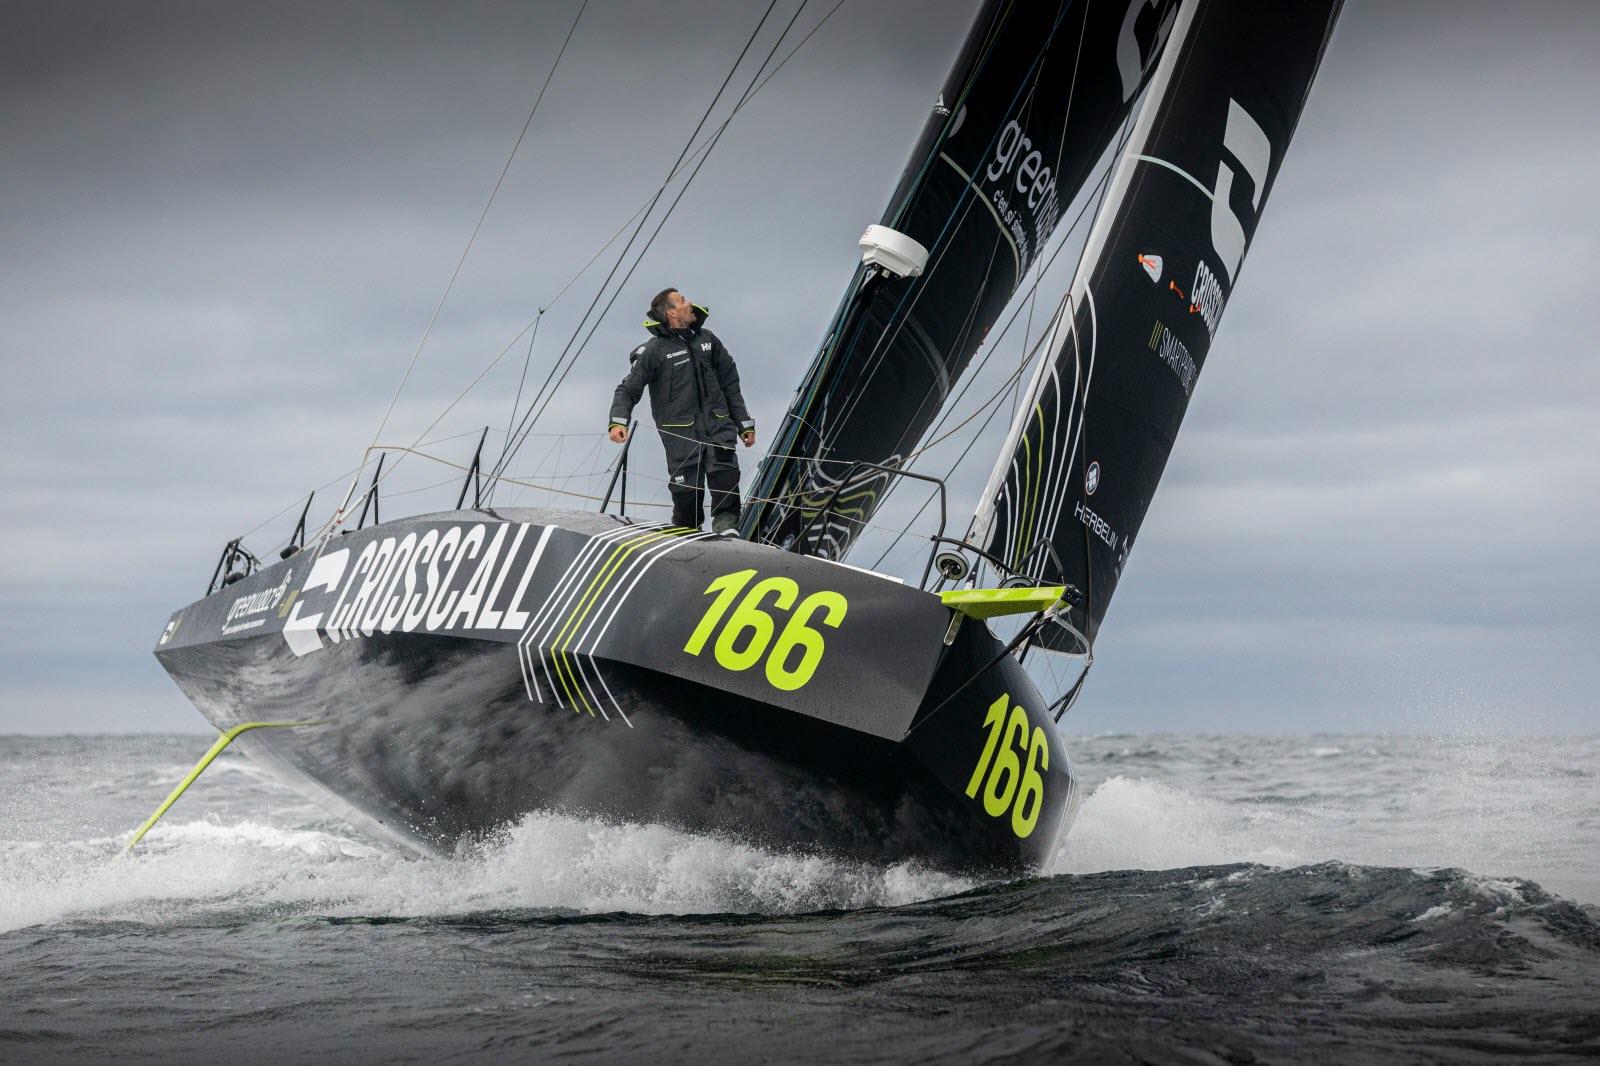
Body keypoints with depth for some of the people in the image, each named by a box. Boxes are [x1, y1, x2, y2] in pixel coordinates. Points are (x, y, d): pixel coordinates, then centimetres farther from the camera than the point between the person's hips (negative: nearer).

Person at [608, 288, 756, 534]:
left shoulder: (707, 339, 14)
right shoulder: (653, 350, -2)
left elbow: (730, 384, 21)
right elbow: (628, 389, -2)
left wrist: (745, 423, 21)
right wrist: (618, 421, -20)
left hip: (717, 425, 3)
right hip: (681, 432, -3)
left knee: (725, 473, -20)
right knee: (687, 490, -4)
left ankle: (726, 523, -9)